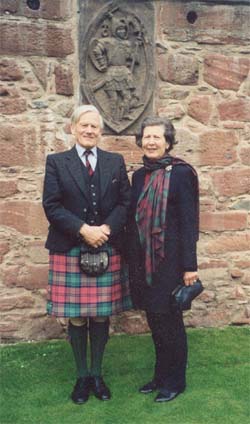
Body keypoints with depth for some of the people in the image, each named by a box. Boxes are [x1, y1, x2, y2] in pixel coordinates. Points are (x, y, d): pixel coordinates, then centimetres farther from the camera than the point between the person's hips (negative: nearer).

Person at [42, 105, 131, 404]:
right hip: (70, 251, -1)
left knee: (102, 315, 9)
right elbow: (51, 205, -5)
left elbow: (125, 202, 4)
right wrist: (83, 230, -16)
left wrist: (107, 228, -12)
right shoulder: (56, 162, 2)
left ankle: (97, 374, 26)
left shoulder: (115, 162, 8)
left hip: (108, 250, 2)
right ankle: (82, 377, 23)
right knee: (76, 317, 6)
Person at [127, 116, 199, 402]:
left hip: (169, 259, -6)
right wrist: (132, 260, 13)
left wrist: (190, 265, -14)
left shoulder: (181, 173, -9)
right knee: (154, 320, 14)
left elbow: (188, 221, -11)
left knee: (168, 320, 4)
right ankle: (161, 376, 31)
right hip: (143, 259, 6)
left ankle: (175, 381, 22)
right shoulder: (139, 176, 10)